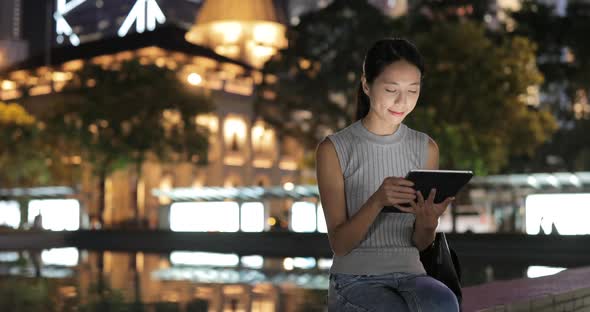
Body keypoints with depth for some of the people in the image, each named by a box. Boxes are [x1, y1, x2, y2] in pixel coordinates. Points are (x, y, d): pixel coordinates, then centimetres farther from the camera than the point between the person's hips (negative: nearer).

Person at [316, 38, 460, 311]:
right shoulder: (334, 149, -4)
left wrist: (427, 223, -15)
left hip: (409, 274, 3)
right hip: (354, 280, -3)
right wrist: (377, 202, -26)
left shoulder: (426, 148, 7)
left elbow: (421, 244, 9)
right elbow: (339, 244, -8)